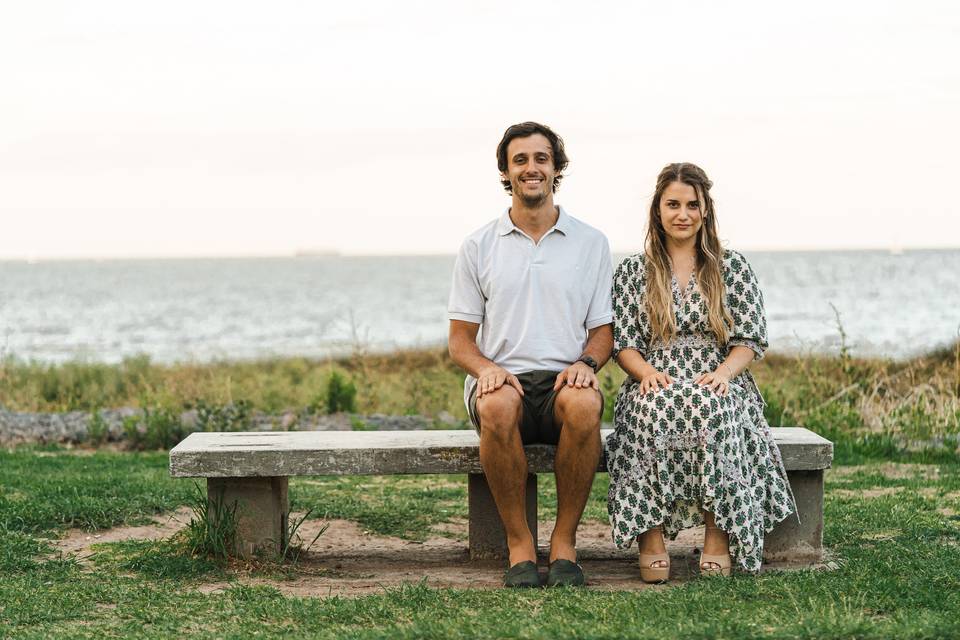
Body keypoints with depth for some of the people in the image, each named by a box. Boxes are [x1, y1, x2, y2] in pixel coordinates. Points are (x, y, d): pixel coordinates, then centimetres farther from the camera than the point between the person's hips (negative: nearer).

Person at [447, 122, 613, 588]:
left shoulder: (590, 243, 12)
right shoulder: (478, 247, 11)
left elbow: (603, 332, 12)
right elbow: (460, 339, 10)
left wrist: (585, 362, -11)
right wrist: (486, 368, -13)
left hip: (563, 381, 0)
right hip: (502, 380, 0)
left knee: (584, 403, -37)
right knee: (498, 406, -38)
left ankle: (564, 543, -22)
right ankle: (519, 544, -23)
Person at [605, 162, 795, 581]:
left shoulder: (733, 268, 13)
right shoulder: (632, 271, 14)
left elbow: (750, 339, 6)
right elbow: (622, 343, 7)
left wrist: (723, 372, -14)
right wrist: (647, 371, -15)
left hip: (717, 385, 0)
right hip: (656, 385, 0)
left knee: (710, 409, -38)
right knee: (653, 408, -37)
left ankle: (718, 536, -34)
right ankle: (650, 539, -37)